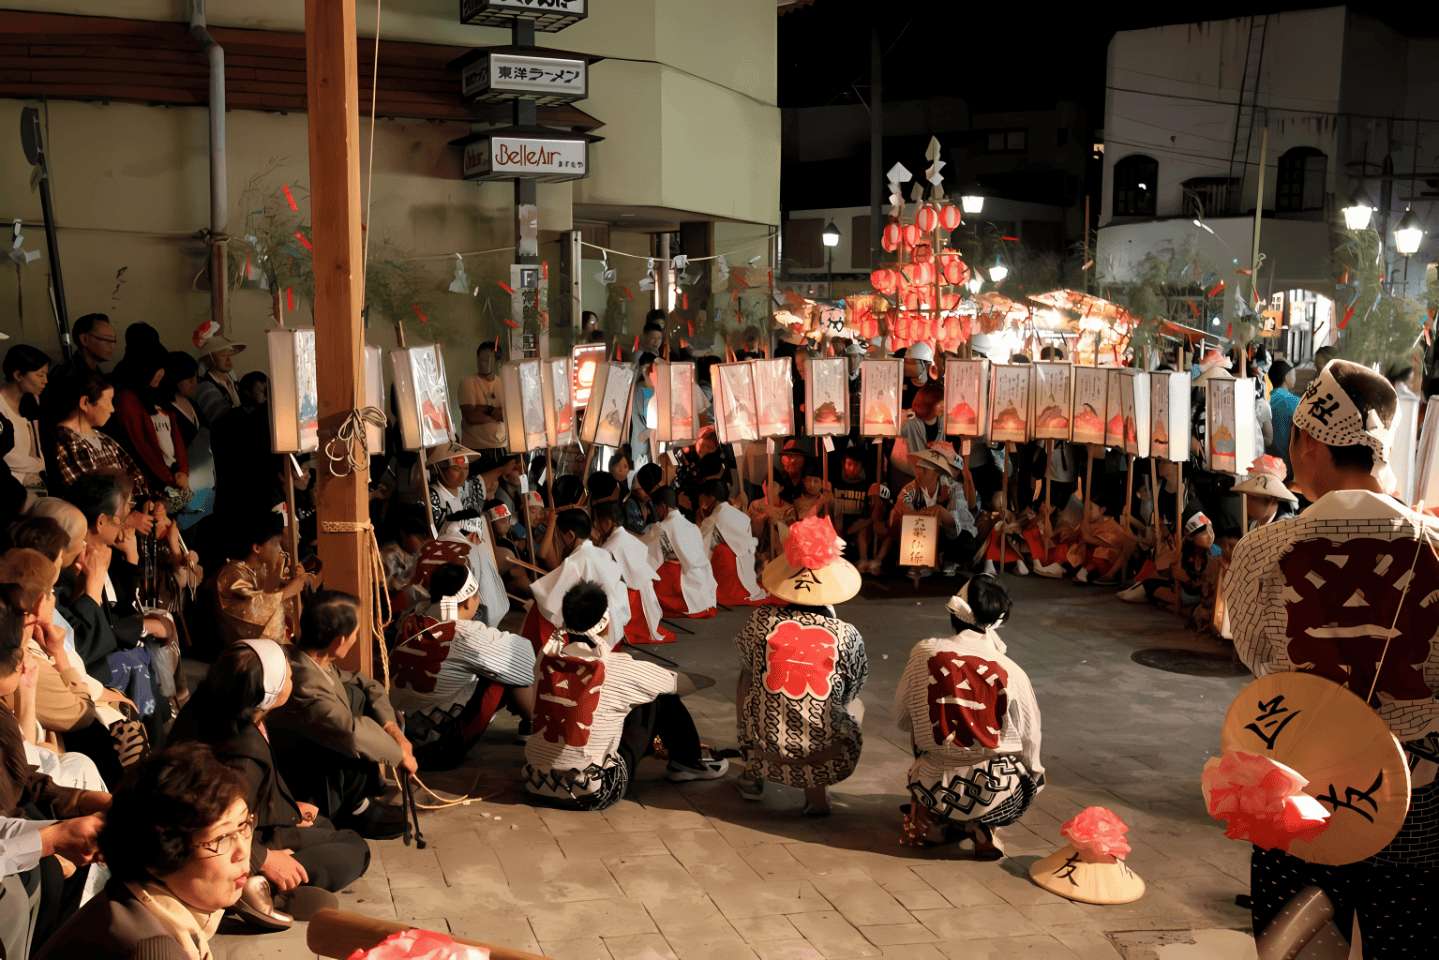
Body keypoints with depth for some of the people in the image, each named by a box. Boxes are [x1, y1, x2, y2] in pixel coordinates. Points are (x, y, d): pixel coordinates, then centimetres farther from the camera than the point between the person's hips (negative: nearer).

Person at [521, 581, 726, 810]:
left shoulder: (546, 658, -3)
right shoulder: (618, 669, -15)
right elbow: (678, 684, 2)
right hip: (593, 796, -6)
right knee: (661, 699, 6)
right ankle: (689, 763, 27)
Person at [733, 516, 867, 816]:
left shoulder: (762, 620, -10)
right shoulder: (847, 636, -11)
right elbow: (849, 695, 6)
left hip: (765, 754, 1)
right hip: (827, 764, -1)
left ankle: (752, 774, 38)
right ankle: (816, 793, 16)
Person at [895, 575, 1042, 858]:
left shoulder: (924, 653, -11)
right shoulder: (1012, 673, -14)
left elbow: (902, 718, 1)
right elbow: (1029, 741, -2)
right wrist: (1034, 772, 20)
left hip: (936, 789, 2)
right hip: (995, 794, -2)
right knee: (1032, 772, 33)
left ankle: (930, 819, 18)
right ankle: (980, 825, 9)